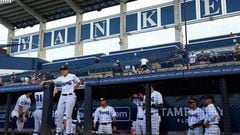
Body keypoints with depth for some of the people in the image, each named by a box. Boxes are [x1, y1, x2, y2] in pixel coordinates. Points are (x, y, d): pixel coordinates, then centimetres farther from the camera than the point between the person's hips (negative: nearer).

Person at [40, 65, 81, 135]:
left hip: (70, 96, -5)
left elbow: (79, 83, 12)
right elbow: (53, 81, 7)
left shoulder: (72, 76, 2)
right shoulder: (60, 78, 13)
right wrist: (44, 81, -4)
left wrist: (73, 88, 6)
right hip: (62, 97, 5)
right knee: (59, 115, 3)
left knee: (68, 115, -7)